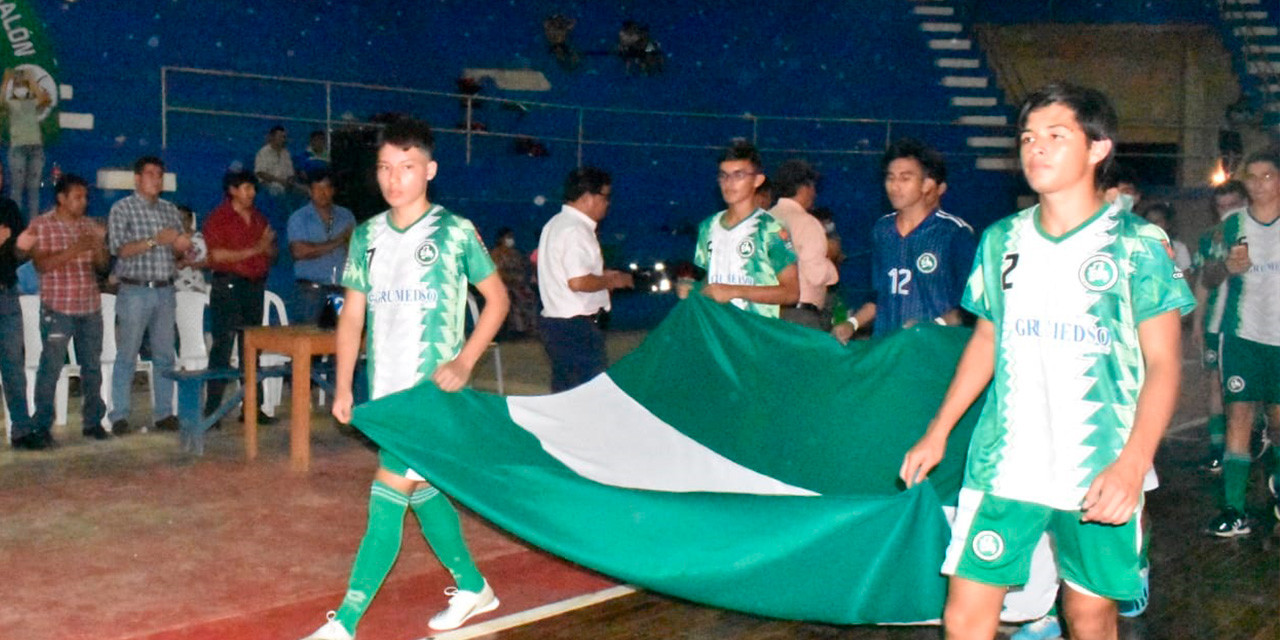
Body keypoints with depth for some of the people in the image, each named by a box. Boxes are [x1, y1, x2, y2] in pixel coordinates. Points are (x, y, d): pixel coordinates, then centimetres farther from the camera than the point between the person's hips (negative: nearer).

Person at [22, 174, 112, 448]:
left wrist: (98, 248, -7)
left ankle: (93, 421, 17)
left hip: (90, 307, 5)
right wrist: (74, 250, -19)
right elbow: (41, 264, -10)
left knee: (92, 366, 8)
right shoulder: (42, 225, -1)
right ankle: (40, 428, -1)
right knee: (50, 368, -5)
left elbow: (103, 264, 13)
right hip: (58, 308, -5)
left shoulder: (91, 227, 13)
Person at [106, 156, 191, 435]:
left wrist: (181, 247, -4)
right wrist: (155, 240, -20)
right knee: (127, 356, -2)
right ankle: (119, 416, 2)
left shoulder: (170, 210, 14)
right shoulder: (122, 209, -1)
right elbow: (120, 249, -11)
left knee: (165, 355, 7)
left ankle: (164, 413, 13)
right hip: (135, 290, -5)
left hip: (165, 290, 5)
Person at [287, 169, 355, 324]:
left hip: (342, 288, 3)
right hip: (312, 289, -2)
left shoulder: (346, 216, 16)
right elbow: (299, 251, -8)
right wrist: (335, 243, -4)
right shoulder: (299, 218, 6)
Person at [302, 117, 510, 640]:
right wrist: (343, 386, 6)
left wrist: (464, 362, -10)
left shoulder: (455, 232, -5)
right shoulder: (367, 236, 8)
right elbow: (352, 314, 12)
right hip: (385, 388, 6)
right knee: (422, 491, 14)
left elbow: (497, 298, 0)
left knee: (388, 497, -9)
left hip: (432, 390, -5)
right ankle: (473, 587, 32)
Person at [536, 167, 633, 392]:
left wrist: (601, 276, 18)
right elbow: (578, 282, -25)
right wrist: (611, 281, -9)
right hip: (577, 325, -10)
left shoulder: (556, 223, 16)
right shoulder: (576, 230, -16)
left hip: (556, 321, 10)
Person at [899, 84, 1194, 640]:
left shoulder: (1138, 243, -4)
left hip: (1099, 474, -3)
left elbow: (1163, 362, -6)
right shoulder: (1002, 239, 8)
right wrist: (938, 431, 14)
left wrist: (1133, 463, -19)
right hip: (1003, 464, 3)